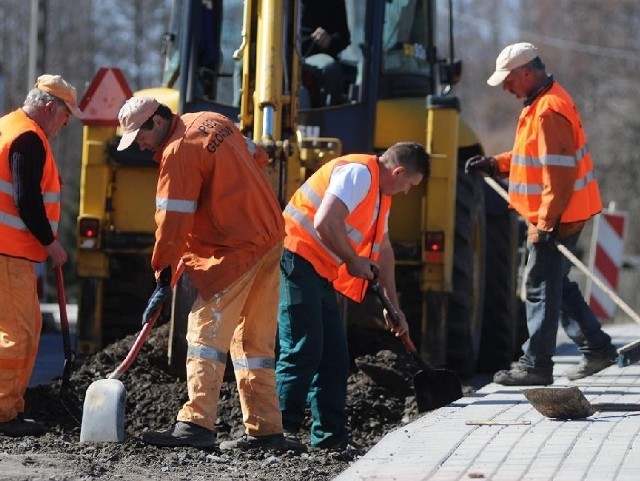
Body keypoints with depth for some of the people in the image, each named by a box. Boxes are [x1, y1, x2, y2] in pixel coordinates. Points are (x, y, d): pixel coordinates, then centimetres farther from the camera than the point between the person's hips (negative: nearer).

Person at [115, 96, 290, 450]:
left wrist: (163, 279, -11)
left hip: (236, 250, -10)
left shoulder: (178, 153, -16)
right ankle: (265, 429, 13)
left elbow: (172, 224, -17)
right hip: (271, 236, 10)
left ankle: (196, 423, -20)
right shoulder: (214, 122, 11)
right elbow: (257, 158, 22)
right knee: (255, 340, 12)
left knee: (206, 331, -12)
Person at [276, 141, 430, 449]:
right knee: (302, 350, -14)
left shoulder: (380, 193, 20)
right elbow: (325, 221, -26)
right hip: (297, 259, -11)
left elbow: (383, 251, 30)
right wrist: (354, 261, -12)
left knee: (334, 354, 8)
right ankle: (281, 430, -14)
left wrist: (393, 306, 30)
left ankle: (330, 436, 11)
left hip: (320, 274, 11)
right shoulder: (359, 173, -13)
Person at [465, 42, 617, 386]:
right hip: (558, 215, 11)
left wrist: (547, 223, -24)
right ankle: (596, 347, 23)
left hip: (556, 216, -11)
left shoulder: (549, 112, -22)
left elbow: (558, 173, -25)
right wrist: (495, 164, 12)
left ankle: (536, 364, 2)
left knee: (542, 287, -4)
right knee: (557, 284, 18)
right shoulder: (542, 103, 12)